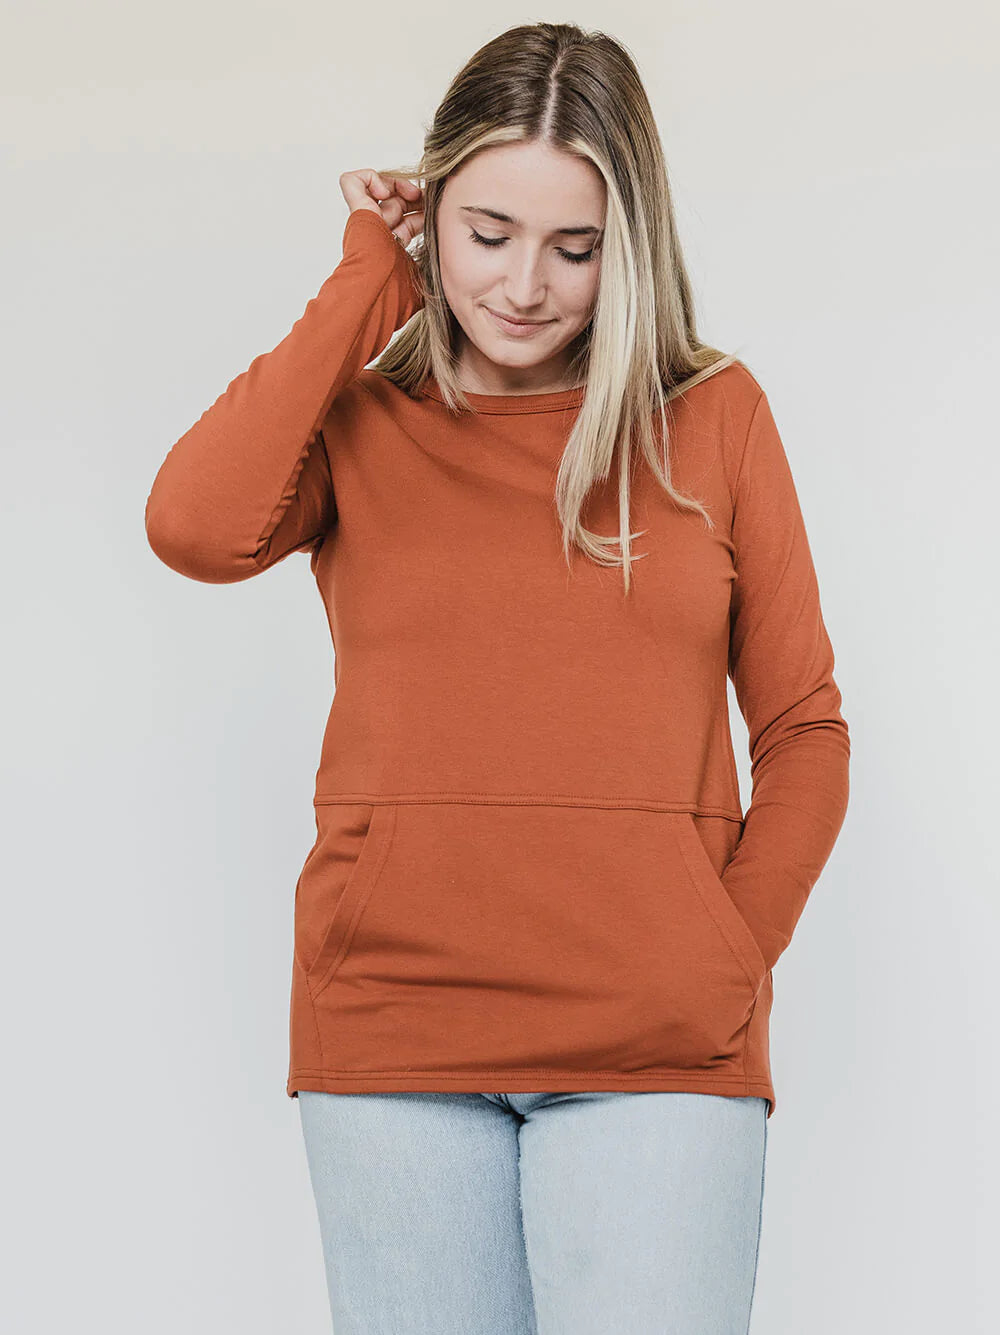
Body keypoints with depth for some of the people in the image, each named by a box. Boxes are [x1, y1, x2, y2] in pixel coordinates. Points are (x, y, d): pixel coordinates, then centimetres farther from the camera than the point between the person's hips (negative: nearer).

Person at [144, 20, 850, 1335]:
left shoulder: (713, 414, 7)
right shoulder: (358, 422, 6)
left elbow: (803, 732, 9)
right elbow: (197, 529, -16)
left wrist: (732, 963, -3)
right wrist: (366, 283, -5)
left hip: (656, 1051, 0)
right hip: (391, 1030, 1)